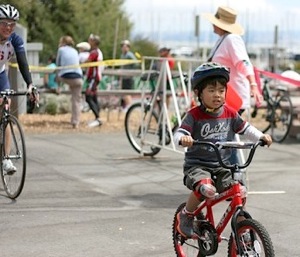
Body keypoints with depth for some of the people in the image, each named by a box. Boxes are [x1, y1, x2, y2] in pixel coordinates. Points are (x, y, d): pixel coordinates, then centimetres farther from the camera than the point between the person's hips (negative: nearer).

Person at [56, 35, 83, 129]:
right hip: (77, 77, 4)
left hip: (65, 77, -4)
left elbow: (58, 64, 17)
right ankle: (75, 122, 0)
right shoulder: (75, 51, 19)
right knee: (77, 101, 5)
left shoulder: (61, 49, 9)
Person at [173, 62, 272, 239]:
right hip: (197, 165, -5)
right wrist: (183, 139, -39)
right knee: (206, 189, -34)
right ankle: (186, 216, -6)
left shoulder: (230, 113, 5)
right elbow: (179, 133, -15)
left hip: (222, 166, 5)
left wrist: (261, 136, -2)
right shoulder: (194, 115, -9)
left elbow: (245, 128, 14)